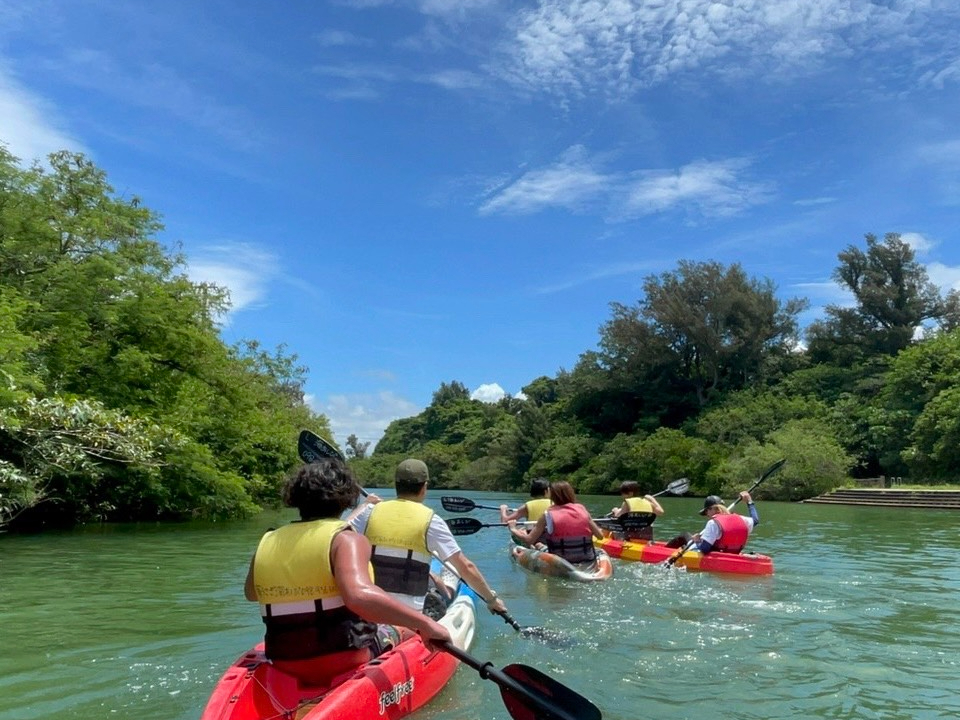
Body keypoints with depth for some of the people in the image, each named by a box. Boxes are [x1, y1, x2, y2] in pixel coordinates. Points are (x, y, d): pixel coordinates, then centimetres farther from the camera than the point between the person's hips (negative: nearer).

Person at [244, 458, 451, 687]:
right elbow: (360, 595, -38)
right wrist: (424, 622, -33)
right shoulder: (346, 540, -18)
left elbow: (251, 593, 20)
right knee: (409, 632, 21)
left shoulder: (267, 542, -1)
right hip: (345, 665, -6)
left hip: (285, 667, 6)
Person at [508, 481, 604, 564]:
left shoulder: (548, 515, -4)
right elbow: (600, 535, 6)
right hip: (587, 561, 2)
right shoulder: (582, 509, 2)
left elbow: (528, 540, -7)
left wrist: (513, 529, 11)